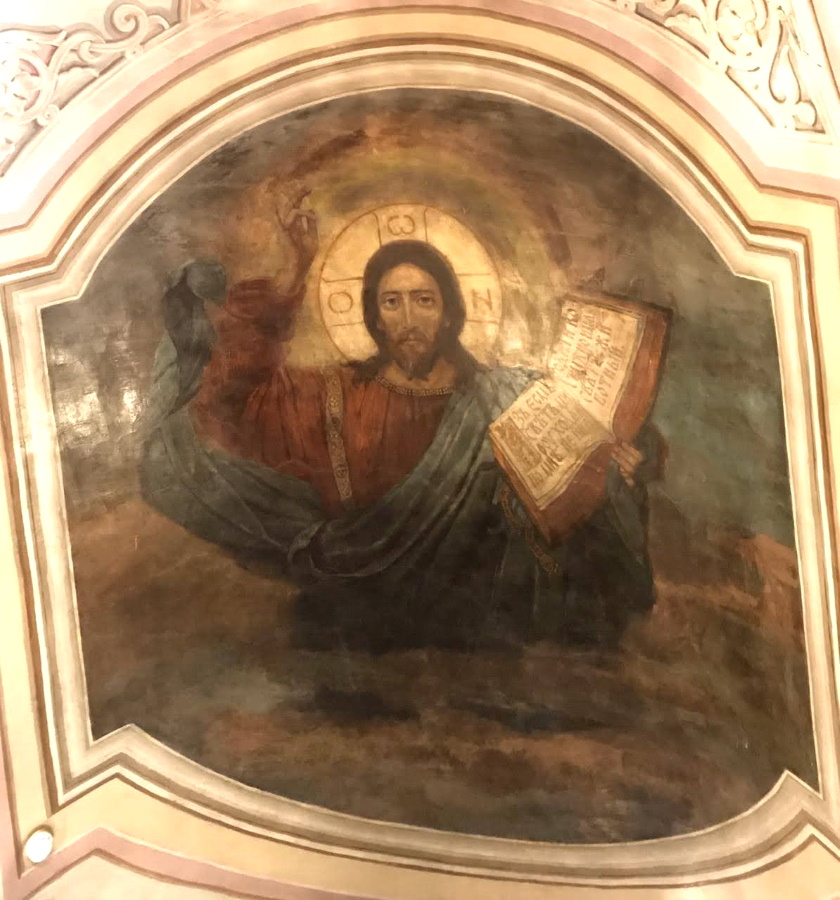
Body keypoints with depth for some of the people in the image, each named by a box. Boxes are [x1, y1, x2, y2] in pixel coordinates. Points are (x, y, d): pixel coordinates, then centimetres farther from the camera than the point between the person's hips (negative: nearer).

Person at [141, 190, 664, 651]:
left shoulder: (506, 400, -3)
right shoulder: (340, 398, -1)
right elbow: (241, 385, -11)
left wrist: (618, 471, -25)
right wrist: (298, 267, -14)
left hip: (469, 619, 0)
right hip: (361, 620, 1)